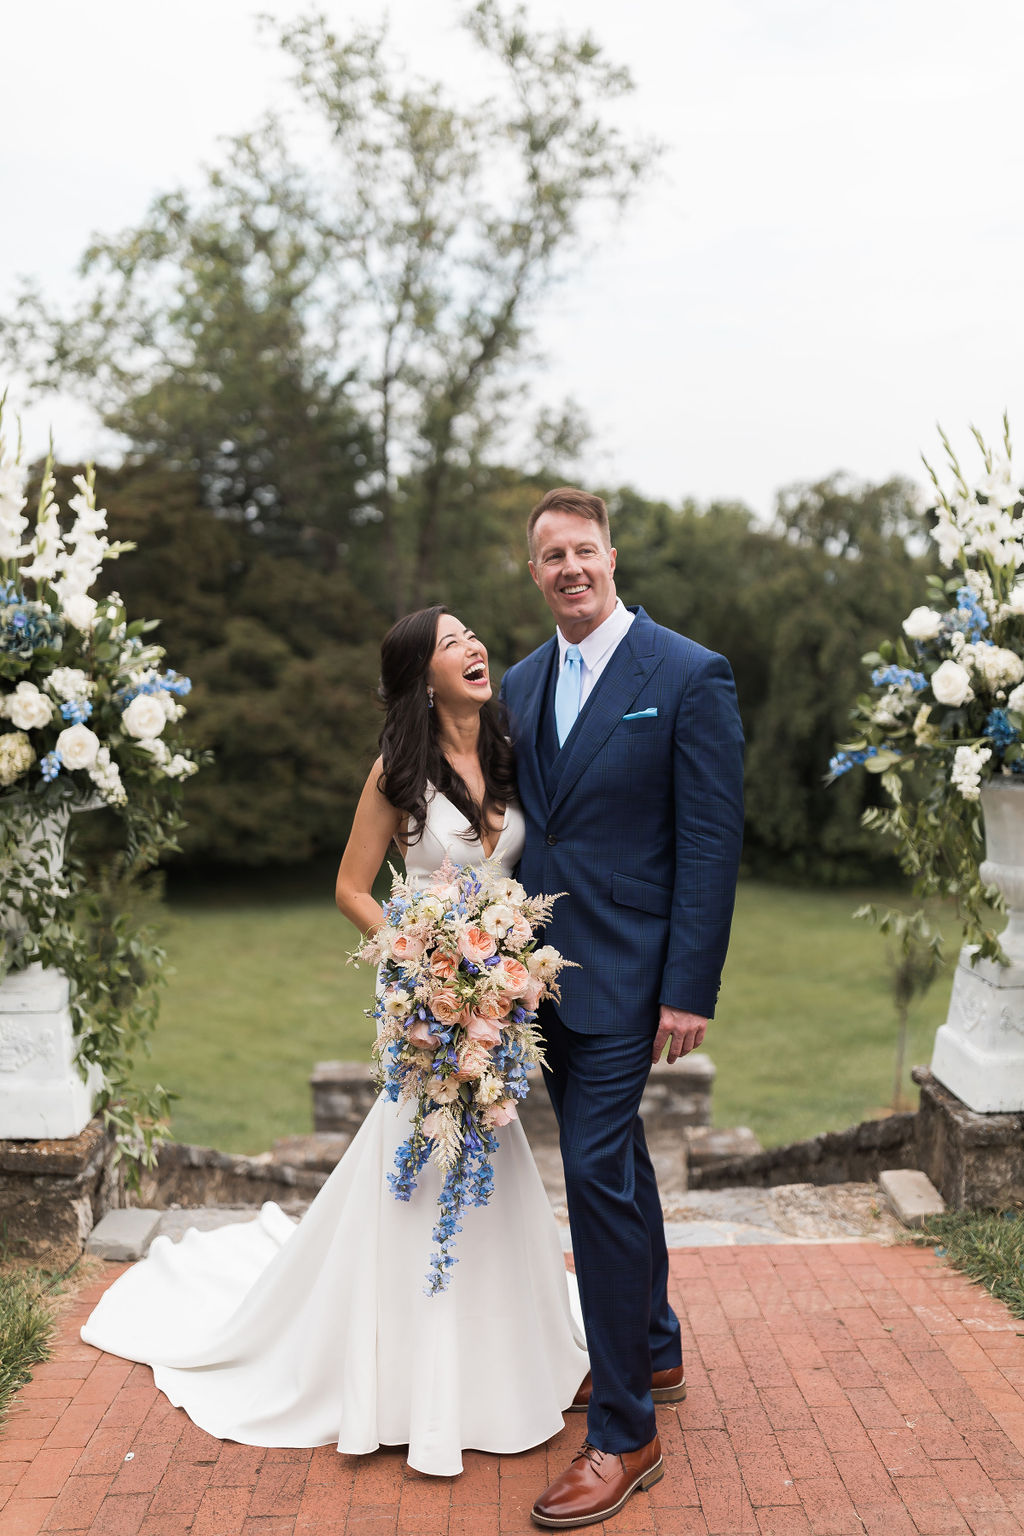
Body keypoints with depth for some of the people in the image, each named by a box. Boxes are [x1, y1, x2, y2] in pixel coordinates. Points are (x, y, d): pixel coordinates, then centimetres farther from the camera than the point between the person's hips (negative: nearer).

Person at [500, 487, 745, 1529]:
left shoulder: (689, 677, -10)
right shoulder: (521, 684, 9)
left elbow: (713, 844, -13)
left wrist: (690, 993, -16)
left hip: (624, 976, -7)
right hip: (541, 971, 7)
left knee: (598, 1173, -7)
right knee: (614, 1166, 19)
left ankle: (623, 1434, 8)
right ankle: (651, 1352, 38)